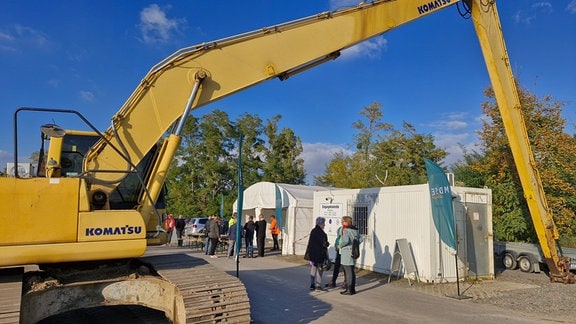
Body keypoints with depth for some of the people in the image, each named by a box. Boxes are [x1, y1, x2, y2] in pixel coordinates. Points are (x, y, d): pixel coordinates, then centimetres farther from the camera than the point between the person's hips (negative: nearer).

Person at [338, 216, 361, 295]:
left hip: (347, 253, -8)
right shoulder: (355, 229, 10)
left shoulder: (345, 230, -15)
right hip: (353, 252, 8)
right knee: (351, 271, 16)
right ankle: (352, 289, 23)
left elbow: (345, 240, -28)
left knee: (348, 271, -1)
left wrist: (340, 245, -12)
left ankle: (349, 290, 5)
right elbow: (359, 239, 13)